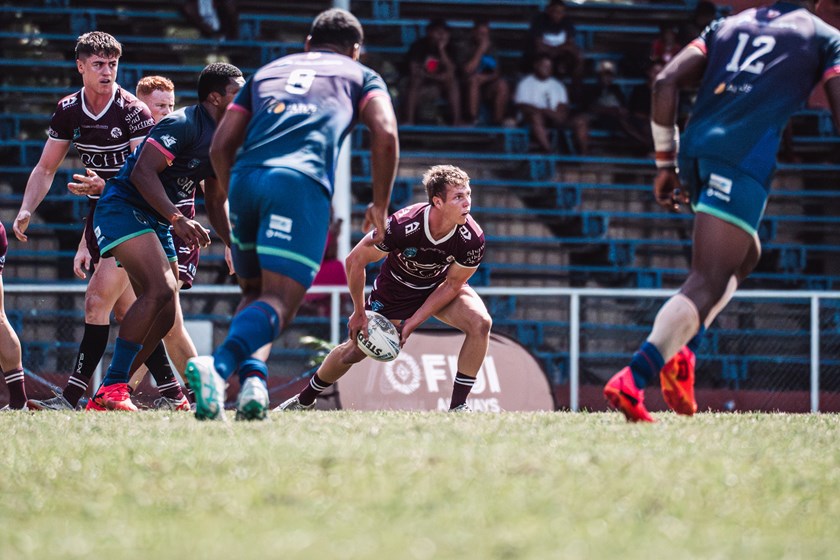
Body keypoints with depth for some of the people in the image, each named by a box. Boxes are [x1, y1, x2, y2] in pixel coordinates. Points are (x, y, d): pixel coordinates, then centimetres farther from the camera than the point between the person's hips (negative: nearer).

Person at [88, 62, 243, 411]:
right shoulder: (183, 125, -17)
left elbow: (216, 201, 23)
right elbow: (142, 172, -25)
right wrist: (177, 218, -33)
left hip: (156, 223, 10)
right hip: (123, 208, -10)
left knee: (165, 315, 5)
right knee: (160, 290, -26)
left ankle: (107, 395, 10)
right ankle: (112, 389, -25)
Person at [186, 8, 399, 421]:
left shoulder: (267, 72, 33)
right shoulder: (361, 76, 24)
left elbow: (220, 146, 24)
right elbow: (385, 133, 4)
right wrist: (380, 205, 13)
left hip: (245, 178, 4)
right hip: (302, 183, -4)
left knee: (254, 292, 21)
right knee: (279, 301, -10)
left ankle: (251, 378, -7)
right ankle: (218, 366, -39)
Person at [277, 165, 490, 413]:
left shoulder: (473, 239, -32)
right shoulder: (401, 225, -37)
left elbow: (452, 284, -15)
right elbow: (355, 261, -22)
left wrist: (412, 323, -18)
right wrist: (359, 313, -12)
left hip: (441, 287, 1)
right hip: (397, 287, -1)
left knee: (480, 322, -27)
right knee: (353, 351, 6)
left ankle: (458, 406, -15)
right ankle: (305, 399, 35)